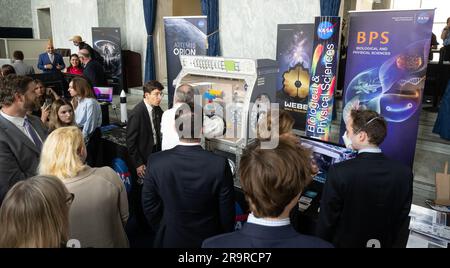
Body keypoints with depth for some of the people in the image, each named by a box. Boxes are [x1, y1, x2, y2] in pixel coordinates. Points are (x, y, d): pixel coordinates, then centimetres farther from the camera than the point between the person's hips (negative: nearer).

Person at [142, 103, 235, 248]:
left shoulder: (155, 162, -19)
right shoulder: (219, 164, -24)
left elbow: (149, 206, -8)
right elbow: (227, 212, -14)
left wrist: (164, 233, 10)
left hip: (170, 239, 1)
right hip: (209, 240, -1)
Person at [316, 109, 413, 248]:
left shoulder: (339, 172, -26)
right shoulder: (405, 172, -13)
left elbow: (326, 220, -17)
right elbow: (402, 217, -1)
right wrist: (390, 242, 14)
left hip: (343, 243, -3)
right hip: (385, 243, 4)